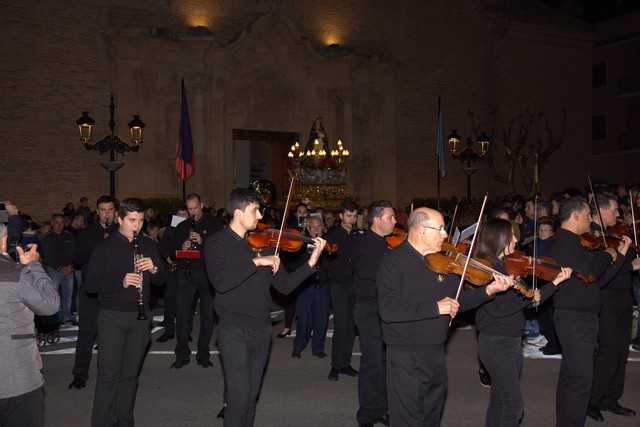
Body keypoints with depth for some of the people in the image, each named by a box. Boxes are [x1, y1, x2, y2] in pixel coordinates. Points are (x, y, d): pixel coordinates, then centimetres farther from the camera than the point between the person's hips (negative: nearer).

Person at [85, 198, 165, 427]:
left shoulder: (147, 245, 9)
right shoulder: (105, 247, -3)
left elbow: (160, 281, 11)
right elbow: (91, 284, -7)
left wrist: (153, 269, -11)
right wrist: (120, 282, -22)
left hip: (140, 316, 4)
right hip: (111, 316, -3)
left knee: (130, 374, 10)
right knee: (109, 374, -5)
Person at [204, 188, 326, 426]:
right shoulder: (217, 243, -5)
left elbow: (284, 285, 6)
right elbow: (220, 282, -23)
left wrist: (312, 262, -6)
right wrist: (256, 262, -24)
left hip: (262, 330, 5)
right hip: (234, 331, -5)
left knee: (251, 396, 14)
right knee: (239, 398, -8)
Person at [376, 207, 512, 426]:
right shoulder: (394, 261, -15)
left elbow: (457, 300, 12)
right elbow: (388, 310, -26)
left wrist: (488, 290, -3)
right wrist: (435, 308, -26)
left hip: (437, 353, 7)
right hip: (406, 357, -7)